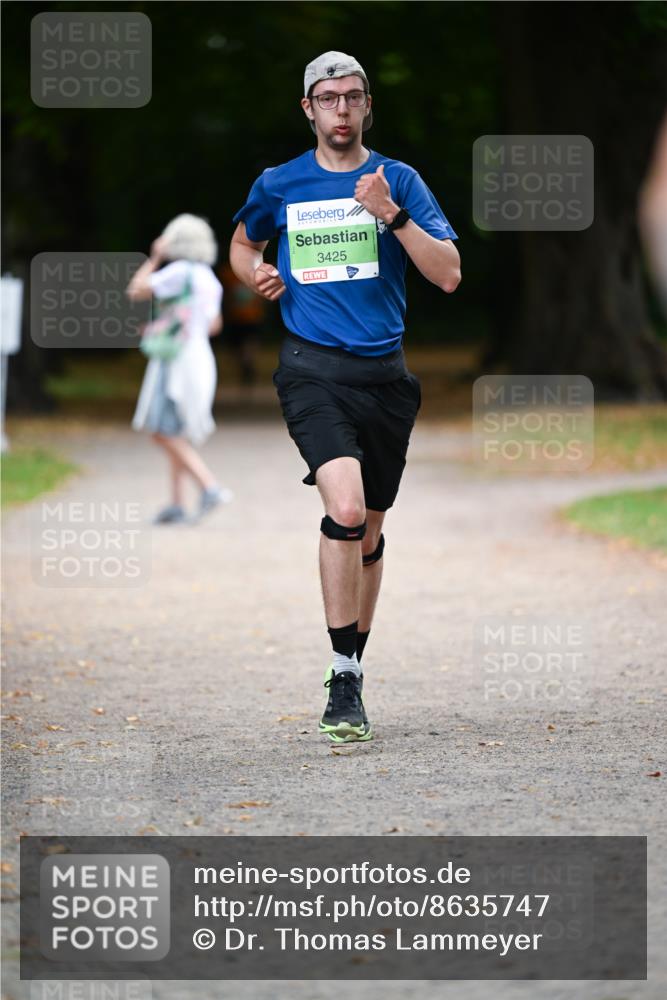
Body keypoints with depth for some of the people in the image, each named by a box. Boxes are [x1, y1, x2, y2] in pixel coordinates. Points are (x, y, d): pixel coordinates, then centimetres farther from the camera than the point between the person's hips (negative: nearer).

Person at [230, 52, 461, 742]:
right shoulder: (278, 186, 7)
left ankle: (352, 666, 29)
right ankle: (343, 682, -19)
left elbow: (448, 275, -4)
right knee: (345, 507, -24)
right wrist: (257, 275, 5)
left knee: (368, 532, 11)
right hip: (312, 368, -2)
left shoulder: (397, 180, 5)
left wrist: (392, 213, -15)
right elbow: (242, 244, 28)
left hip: (383, 373, 2)